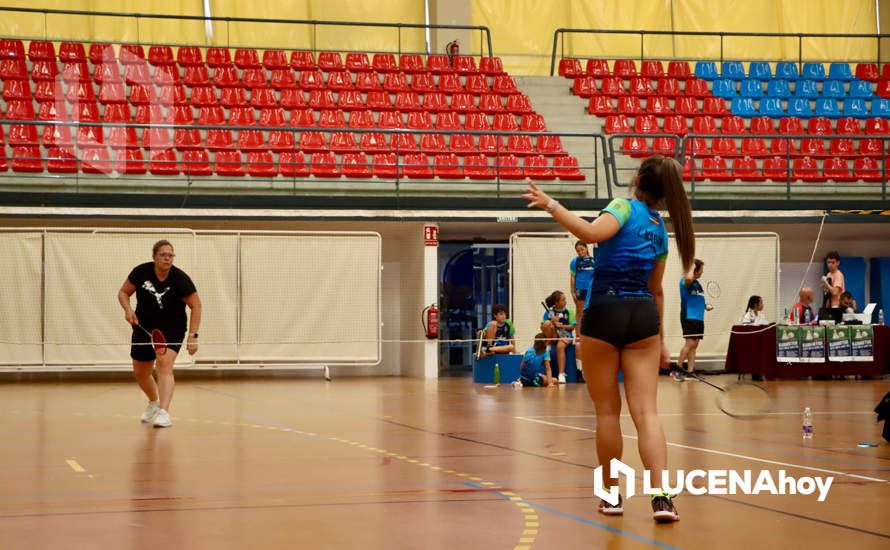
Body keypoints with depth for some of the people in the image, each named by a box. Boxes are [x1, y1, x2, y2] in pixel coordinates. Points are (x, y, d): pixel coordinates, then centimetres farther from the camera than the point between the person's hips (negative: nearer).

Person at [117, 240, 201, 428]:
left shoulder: (180, 278, -19)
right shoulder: (141, 272, -13)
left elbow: (195, 305, -12)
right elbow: (123, 292, 2)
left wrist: (193, 335, -18)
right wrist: (128, 309, -19)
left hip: (172, 330, -4)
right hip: (144, 328, 4)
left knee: (164, 365, -27)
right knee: (140, 374, 15)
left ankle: (164, 412, -34)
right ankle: (154, 402, 46)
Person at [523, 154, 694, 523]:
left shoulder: (625, 207, -3)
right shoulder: (661, 231, 16)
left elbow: (591, 233, -24)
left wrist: (551, 205, -21)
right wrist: (660, 339, 28)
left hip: (604, 312, -4)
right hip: (644, 314, 4)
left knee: (607, 411, 7)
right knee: (646, 411, -1)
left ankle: (612, 495, 15)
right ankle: (661, 497, -14)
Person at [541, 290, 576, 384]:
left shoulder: (568, 312, 3)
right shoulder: (549, 312, 2)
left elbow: (572, 327, -1)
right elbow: (542, 326, -3)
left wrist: (561, 325, -15)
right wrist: (552, 322, -19)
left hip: (565, 335, -1)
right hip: (553, 335, 1)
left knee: (560, 346, -35)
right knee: (547, 323, -28)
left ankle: (561, 374, -33)